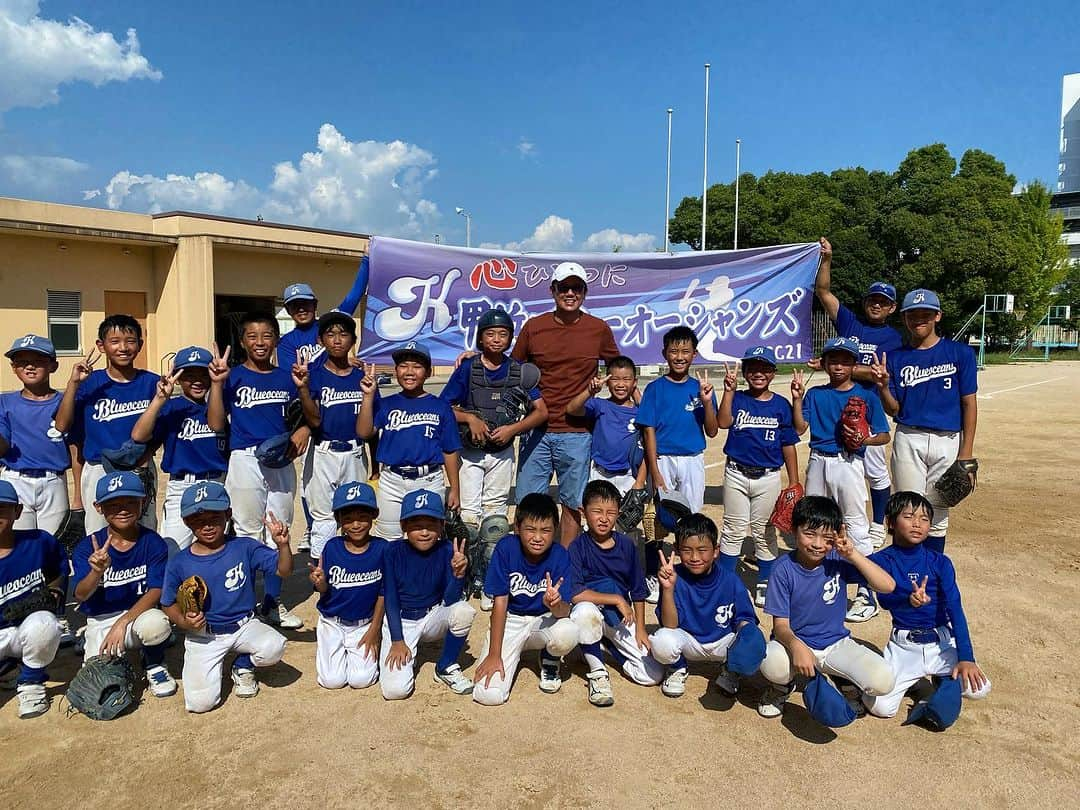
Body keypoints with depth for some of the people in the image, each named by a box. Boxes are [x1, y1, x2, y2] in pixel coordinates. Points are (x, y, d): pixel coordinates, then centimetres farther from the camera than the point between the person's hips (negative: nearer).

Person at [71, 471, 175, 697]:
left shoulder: (153, 542, -9)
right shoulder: (87, 547, -7)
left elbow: (155, 591, -15)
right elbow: (80, 595, -17)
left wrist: (123, 622, -29)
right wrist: (97, 571, -39)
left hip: (139, 613, -1)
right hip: (101, 621, 2)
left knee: (155, 623, -36)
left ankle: (154, 665, -1)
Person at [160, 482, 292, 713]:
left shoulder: (245, 547, -7)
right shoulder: (179, 564, -6)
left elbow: (283, 571, -8)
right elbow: (169, 604, 5)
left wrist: (282, 545, -27)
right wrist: (184, 622, -15)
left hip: (244, 626, 1)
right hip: (203, 636, 0)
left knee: (274, 648, -31)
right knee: (200, 702, -16)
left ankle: (243, 667, 7)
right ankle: (209, 664, 20)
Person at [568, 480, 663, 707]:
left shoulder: (626, 545, -2)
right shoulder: (578, 547, -14)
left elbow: (638, 590, 6)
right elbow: (574, 594, -25)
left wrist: (640, 628, 0)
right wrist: (616, 599, -21)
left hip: (621, 617, 4)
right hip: (592, 609, -3)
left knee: (653, 676, -10)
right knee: (584, 611, -41)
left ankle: (612, 647, 19)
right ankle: (597, 670, -14)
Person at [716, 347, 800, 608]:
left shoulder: (781, 405, 0)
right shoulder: (738, 399, -2)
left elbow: (788, 446, 2)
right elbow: (723, 422, -21)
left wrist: (794, 483, 1)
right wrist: (729, 390, -26)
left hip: (768, 477, 1)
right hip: (737, 474, 0)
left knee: (764, 532, 11)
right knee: (733, 530, 8)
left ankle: (765, 584, 26)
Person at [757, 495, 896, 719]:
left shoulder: (838, 561, -10)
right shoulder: (784, 568, -15)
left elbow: (888, 586, -19)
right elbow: (780, 625, -16)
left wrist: (853, 555, -28)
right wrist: (795, 645, -38)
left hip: (836, 643, 2)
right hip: (795, 641, -2)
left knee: (883, 681, -21)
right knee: (771, 664, -36)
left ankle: (844, 679, 15)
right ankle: (783, 686, 4)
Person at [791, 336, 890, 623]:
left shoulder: (865, 397, -1)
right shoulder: (815, 394, 7)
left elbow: (884, 435, 0)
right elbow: (800, 428, -2)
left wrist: (865, 439, -19)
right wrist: (797, 398, -11)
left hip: (848, 464, -4)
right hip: (818, 462, 4)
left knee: (856, 527, -4)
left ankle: (866, 591, 3)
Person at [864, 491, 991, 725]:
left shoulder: (940, 562, -2)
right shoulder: (881, 561, -7)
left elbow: (955, 609, -9)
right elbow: (885, 599, -23)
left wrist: (966, 658, -19)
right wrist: (909, 600, -47)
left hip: (942, 641, 2)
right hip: (903, 646, -2)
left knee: (979, 688, -19)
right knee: (881, 707, -17)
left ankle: (945, 676, 15)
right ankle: (910, 678, 16)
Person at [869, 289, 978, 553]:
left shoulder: (960, 353, 1)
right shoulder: (896, 358, 5)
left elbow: (969, 403, 0)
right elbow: (893, 410, 4)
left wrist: (966, 453, -5)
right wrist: (883, 386, -18)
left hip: (947, 441, 0)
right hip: (908, 439, 1)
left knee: (938, 513, 8)